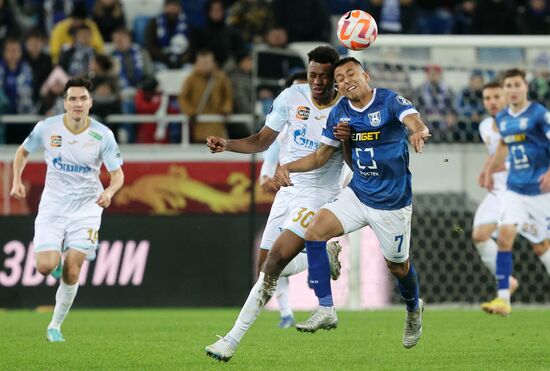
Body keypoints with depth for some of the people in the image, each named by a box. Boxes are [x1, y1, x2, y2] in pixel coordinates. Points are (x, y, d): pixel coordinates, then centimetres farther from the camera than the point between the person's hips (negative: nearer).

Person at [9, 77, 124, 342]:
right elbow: (23, 151, 12)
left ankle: (55, 325, 11)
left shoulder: (103, 135, -10)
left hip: (86, 208, -1)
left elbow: (118, 174, -6)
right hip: (53, 206, 1)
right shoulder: (47, 128, -7)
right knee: (45, 267, -16)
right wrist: (17, 180, -1)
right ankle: (56, 257, 22)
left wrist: (109, 192, -27)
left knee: (71, 273, -8)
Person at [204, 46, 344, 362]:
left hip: (318, 195, -6)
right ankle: (325, 257, 32)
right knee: (267, 267, 5)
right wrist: (227, 145, -10)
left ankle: (233, 339, -14)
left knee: (275, 262, -18)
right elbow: (263, 141, 6)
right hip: (286, 191, 6)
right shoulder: (292, 97, -2)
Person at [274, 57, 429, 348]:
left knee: (397, 266, 9)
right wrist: (287, 167, -9)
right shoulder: (340, 113, 0)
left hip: (393, 201, -4)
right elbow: (321, 155, 8)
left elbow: (413, 120, -36)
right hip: (358, 194, 4)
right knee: (315, 231, -17)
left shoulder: (389, 101, -16)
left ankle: (413, 309, 43)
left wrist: (419, 131, -62)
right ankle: (326, 310, -14)